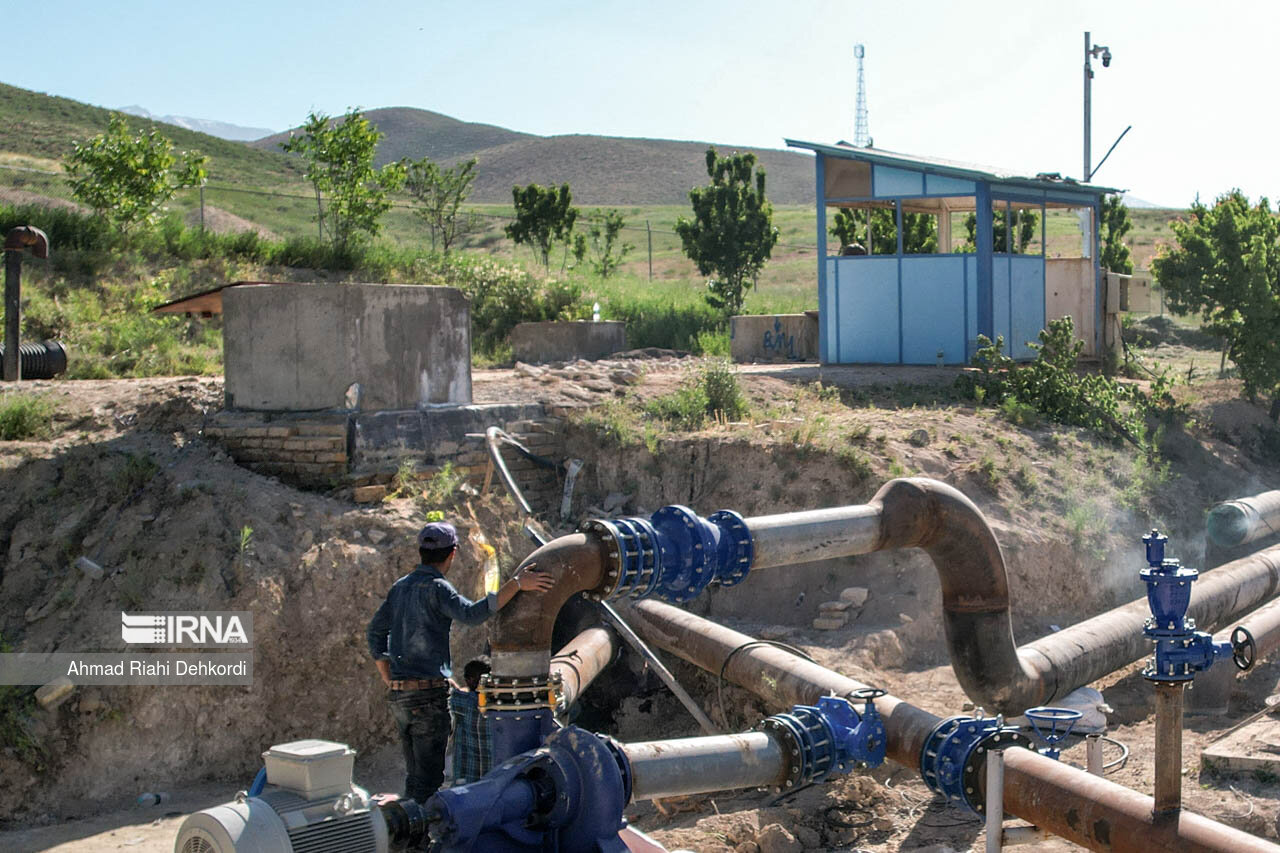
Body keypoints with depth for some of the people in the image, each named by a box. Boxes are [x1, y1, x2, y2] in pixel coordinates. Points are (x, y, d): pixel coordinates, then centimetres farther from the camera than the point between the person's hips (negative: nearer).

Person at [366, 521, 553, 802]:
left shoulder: (400, 587, 12)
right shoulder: (436, 587, -13)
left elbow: (375, 634, 16)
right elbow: (473, 613, -30)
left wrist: (390, 682, 17)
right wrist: (516, 584, -31)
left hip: (400, 695, 8)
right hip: (429, 694, -8)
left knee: (415, 772, 16)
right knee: (429, 775, -2)